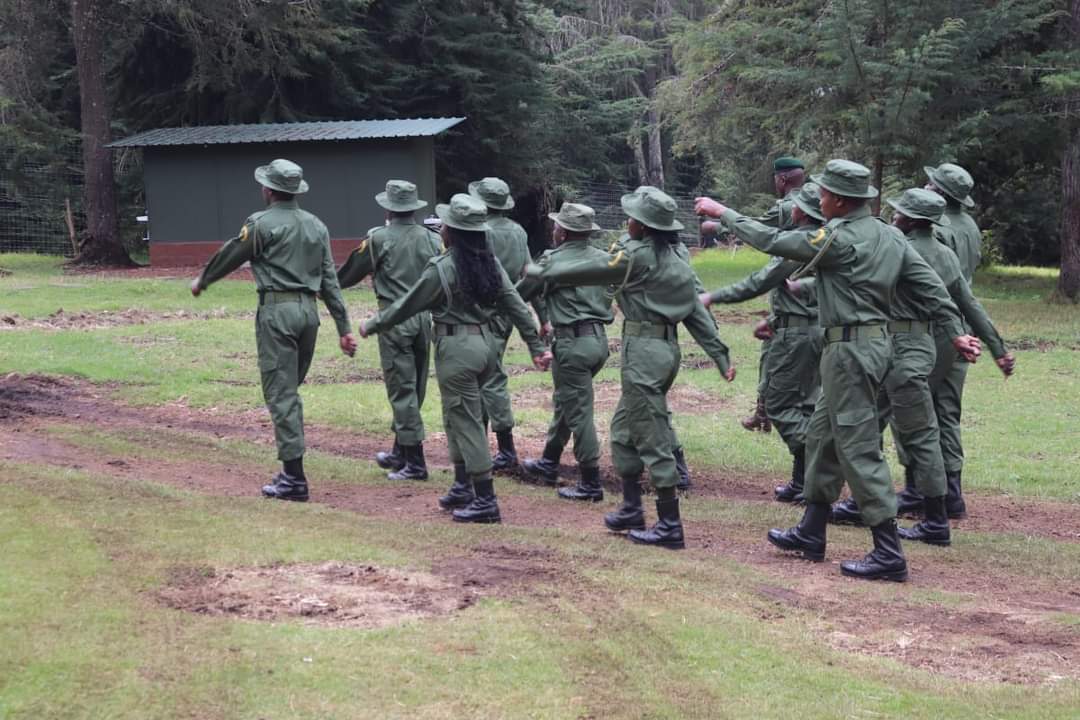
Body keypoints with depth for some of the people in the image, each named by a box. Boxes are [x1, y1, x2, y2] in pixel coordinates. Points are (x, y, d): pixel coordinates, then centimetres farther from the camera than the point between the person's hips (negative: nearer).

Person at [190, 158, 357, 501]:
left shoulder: (262, 223, -7)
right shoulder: (315, 225, 11)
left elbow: (228, 257, 5)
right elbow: (330, 279, 10)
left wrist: (201, 282, 24)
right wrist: (344, 328, 10)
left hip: (277, 310, -7)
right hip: (308, 311, 7)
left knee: (281, 394, -4)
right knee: (290, 392, 17)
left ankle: (294, 478, -7)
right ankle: (292, 469, 20)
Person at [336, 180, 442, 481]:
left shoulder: (379, 238, -6)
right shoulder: (432, 239, 4)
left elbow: (351, 272, 6)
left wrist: (330, 285, 24)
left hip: (394, 318, -5)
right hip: (424, 317, 5)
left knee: (402, 389, -2)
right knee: (414, 388, 15)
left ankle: (414, 462, -5)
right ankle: (400, 453, 28)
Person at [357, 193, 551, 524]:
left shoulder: (441, 268, -14)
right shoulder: (490, 263, 4)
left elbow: (406, 305, -5)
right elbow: (516, 306, 5)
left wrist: (371, 325, 9)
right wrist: (536, 347, 9)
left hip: (457, 348, -7)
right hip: (487, 344, 7)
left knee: (467, 422, -2)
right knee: (457, 416, 21)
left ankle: (486, 501, -1)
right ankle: (463, 487, 27)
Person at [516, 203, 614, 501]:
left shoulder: (552, 262, -9)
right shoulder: (603, 259, 8)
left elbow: (520, 294, 1)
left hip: (573, 343, -7)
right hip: (600, 339, 8)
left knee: (578, 413, -2)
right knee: (564, 401, 23)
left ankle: (590, 484, 0)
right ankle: (548, 463, 36)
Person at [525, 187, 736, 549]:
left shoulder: (638, 255, -12)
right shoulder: (675, 261, 13)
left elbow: (587, 271, -5)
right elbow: (697, 311, 12)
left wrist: (539, 272, 8)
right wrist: (721, 356, 11)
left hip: (643, 350, -9)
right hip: (667, 348, 9)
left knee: (652, 438, -5)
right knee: (624, 427, 21)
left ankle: (670, 526, -3)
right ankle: (631, 509, 27)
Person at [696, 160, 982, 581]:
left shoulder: (840, 239, -16)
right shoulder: (890, 237, 9)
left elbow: (772, 241, -10)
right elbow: (930, 285, 8)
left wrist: (723, 214, 1)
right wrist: (956, 332, 11)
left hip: (850, 348, -10)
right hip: (875, 341, 10)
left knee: (858, 448, -7)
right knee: (823, 436, 19)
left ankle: (889, 553, -7)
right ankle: (810, 535, 28)